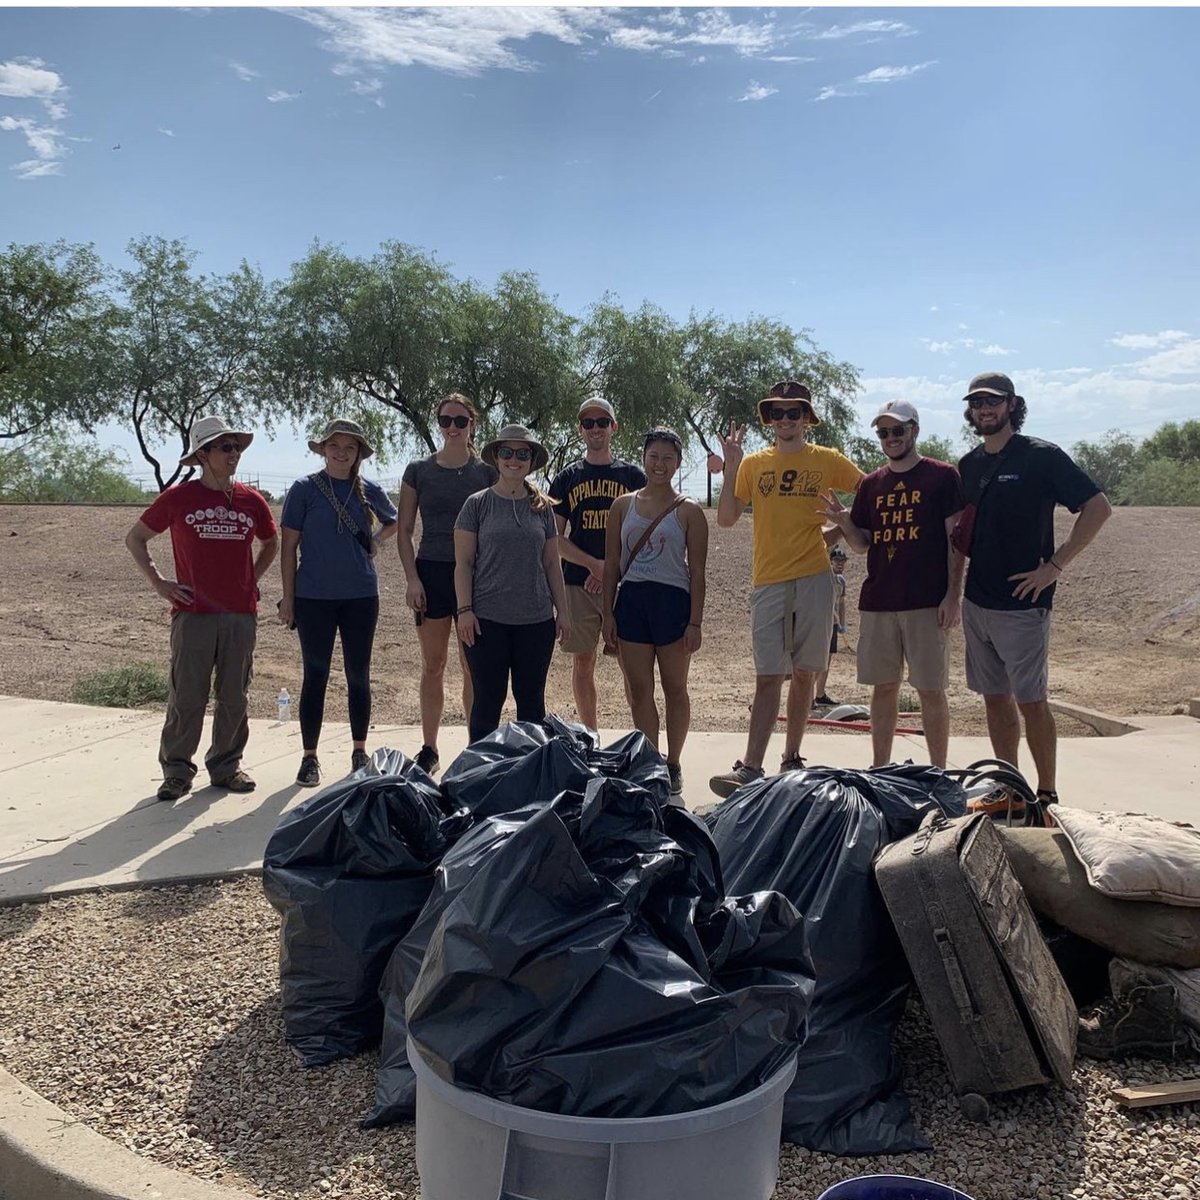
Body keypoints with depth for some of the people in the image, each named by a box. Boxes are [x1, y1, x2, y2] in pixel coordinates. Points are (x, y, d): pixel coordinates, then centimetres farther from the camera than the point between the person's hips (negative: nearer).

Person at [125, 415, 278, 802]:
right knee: (187, 697, 0)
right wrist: (158, 583, 1)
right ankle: (176, 771, 12)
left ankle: (226, 765, 22)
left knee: (235, 697, 8)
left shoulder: (251, 501, 6)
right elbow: (135, 538, 9)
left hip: (241, 614, 3)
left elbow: (271, 544, 24)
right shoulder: (178, 497, -1)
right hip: (193, 613, -3)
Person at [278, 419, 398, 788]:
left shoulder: (369, 491, 5)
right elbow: (289, 546, -2)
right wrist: (287, 598, -4)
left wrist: (375, 542, 7)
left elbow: (393, 522, 25)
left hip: (361, 595, 2)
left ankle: (360, 752, 22)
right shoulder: (305, 489, -3)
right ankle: (309, 757, 14)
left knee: (358, 675, 9)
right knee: (315, 675, 4)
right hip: (314, 597, -2)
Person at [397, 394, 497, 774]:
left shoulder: (487, 472, 4)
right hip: (431, 572, 1)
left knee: (473, 668, 3)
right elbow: (404, 531, 5)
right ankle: (429, 750, 17)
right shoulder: (418, 471, 5)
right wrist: (411, 578, -4)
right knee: (432, 665, 7)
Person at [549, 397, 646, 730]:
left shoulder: (633, 475, 7)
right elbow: (555, 538, 5)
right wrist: (594, 565, -9)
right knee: (583, 660, 6)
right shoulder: (566, 478, 10)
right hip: (577, 582, 2)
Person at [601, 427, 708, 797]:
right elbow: (611, 565, 8)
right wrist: (608, 614, 3)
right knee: (639, 690, 6)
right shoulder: (623, 505, 8)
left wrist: (695, 621, -9)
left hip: (672, 601, -3)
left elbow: (697, 571, -3)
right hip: (631, 601, 3)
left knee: (674, 688, 7)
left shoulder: (688, 511, 0)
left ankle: (673, 766, 21)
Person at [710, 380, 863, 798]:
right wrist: (731, 467, -8)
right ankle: (750, 769, -8)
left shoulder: (827, 461, 5)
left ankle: (792, 759, 20)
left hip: (813, 580, 0)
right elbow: (726, 519, 1)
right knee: (767, 678, -5)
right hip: (768, 583, 0)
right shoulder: (754, 463, 8)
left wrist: (838, 531, 0)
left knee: (803, 674, 8)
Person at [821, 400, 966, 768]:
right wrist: (845, 523, -7)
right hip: (877, 601, 5)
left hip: (927, 602, -4)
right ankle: (879, 770, 19)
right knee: (884, 686, 10)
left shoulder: (942, 476, 0)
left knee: (930, 689, 0)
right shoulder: (871, 484, 13)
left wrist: (953, 596, -11)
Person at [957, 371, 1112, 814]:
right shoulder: (969, 465, 11)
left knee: (1030, 702, -3)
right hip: (976, 602, 6)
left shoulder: (1041, 456, -8)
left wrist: (1054, 566, -14)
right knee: (995, 698, 12)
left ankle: (1046, 795, 10)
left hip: (1022, 601, -6)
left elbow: (1098, 507, -12)